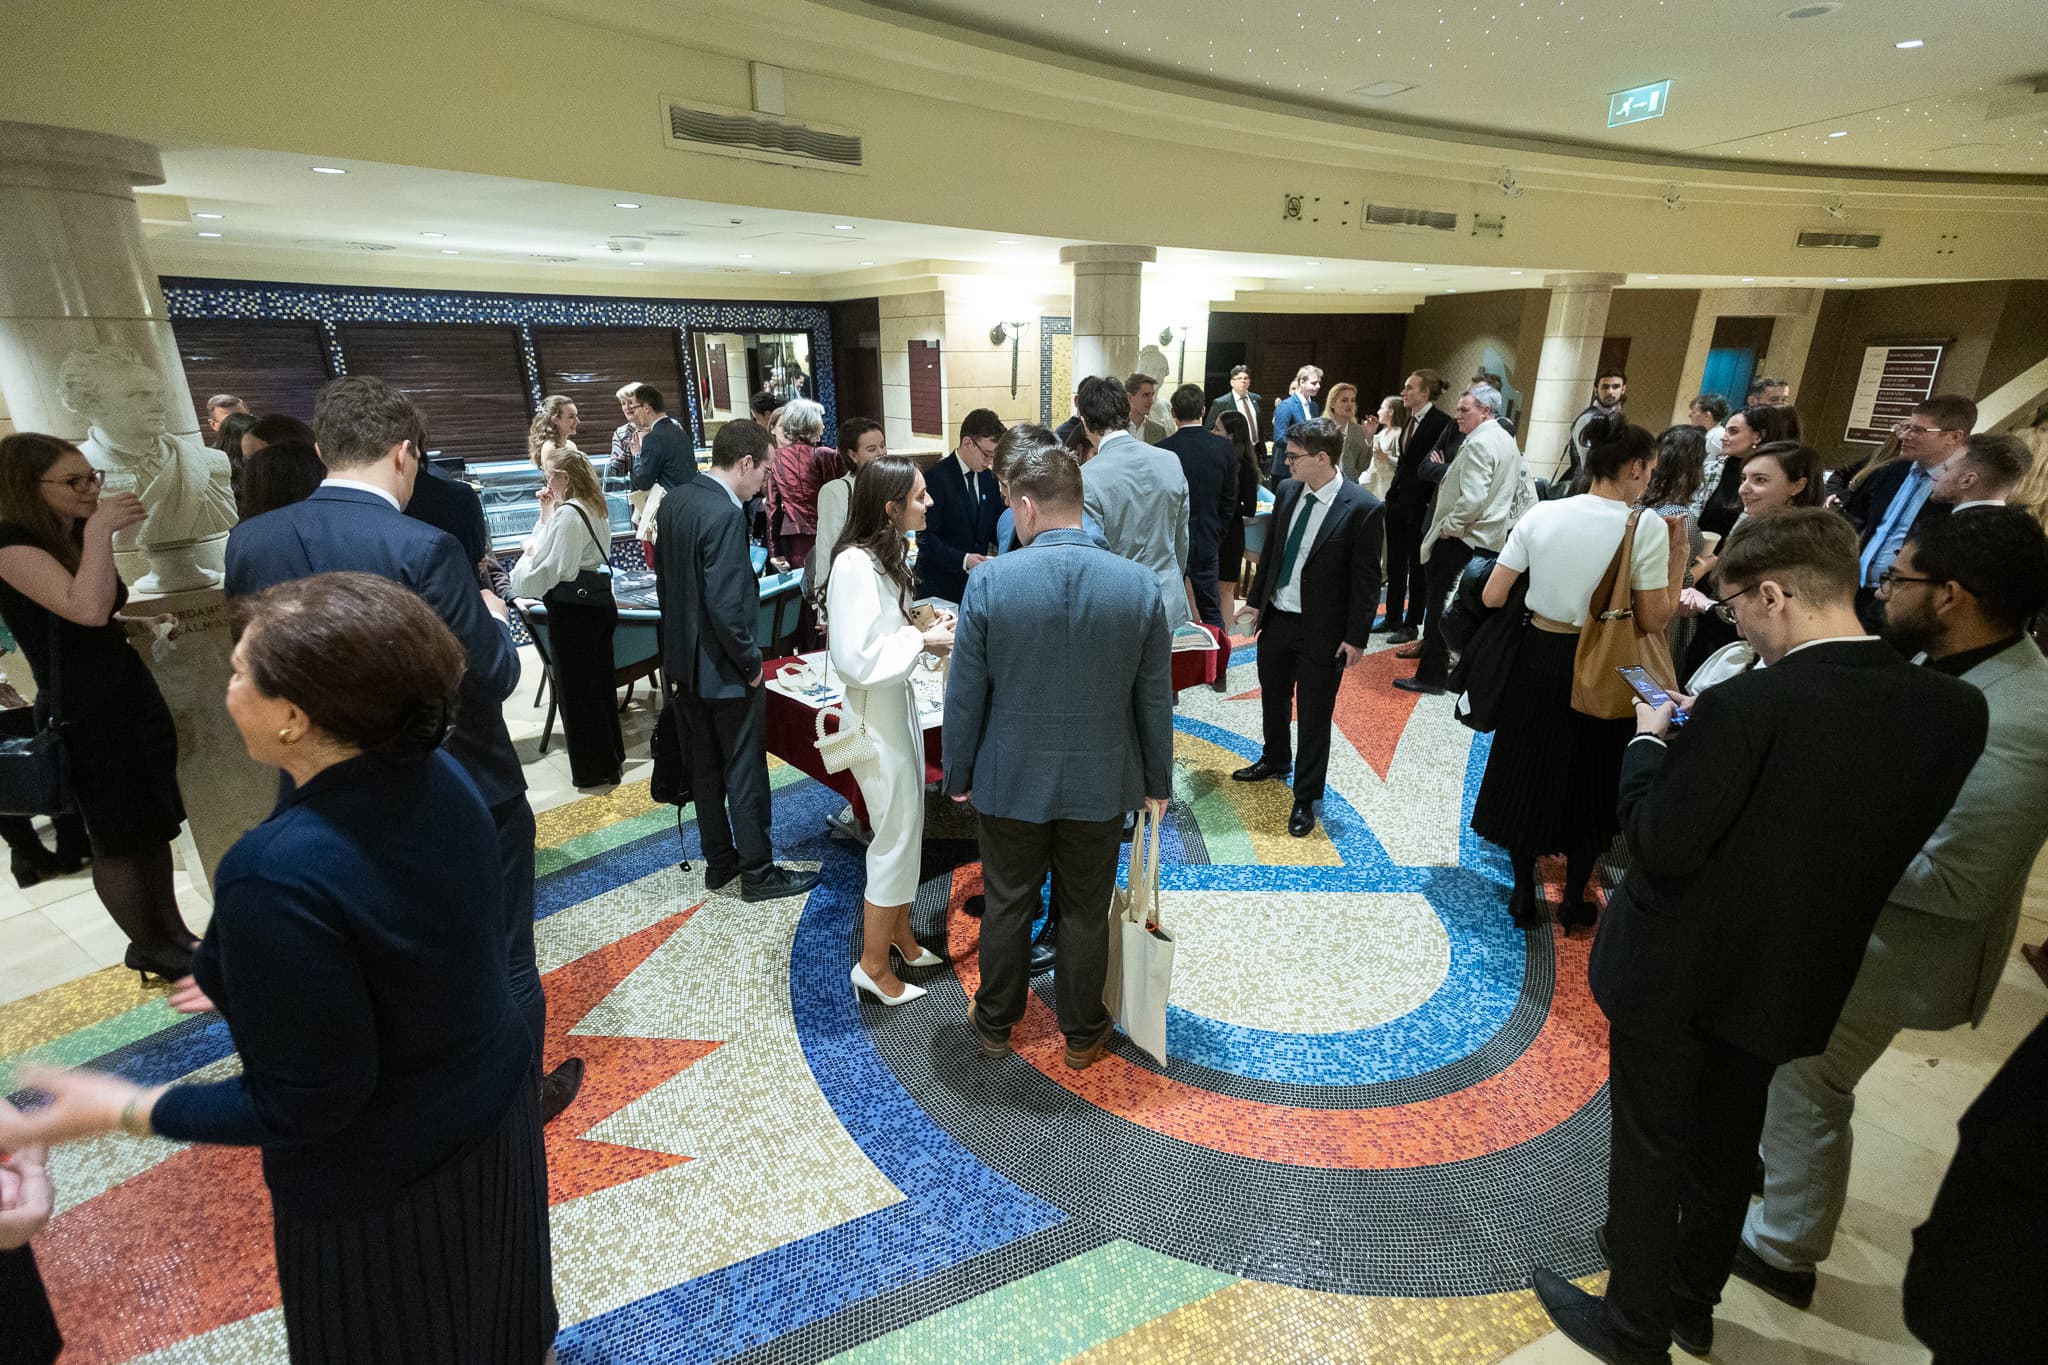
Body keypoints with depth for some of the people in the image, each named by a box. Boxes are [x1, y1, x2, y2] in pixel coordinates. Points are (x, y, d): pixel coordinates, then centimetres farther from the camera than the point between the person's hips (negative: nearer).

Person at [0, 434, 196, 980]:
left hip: (133, 693, 8)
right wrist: (98, 531, -27)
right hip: (82, 712, -8)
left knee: (156, 825, 13)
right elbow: (85, 609, -34)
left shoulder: (72, 538, 9)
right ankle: (147, 948, 22)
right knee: (117, 840, 6)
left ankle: (174, 933, 25)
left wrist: (141, 623, 7)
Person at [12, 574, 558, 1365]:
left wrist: (122, 1110, -11)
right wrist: (259, 989, 12)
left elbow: (305, 1105, -24)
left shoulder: (281, 875, -36)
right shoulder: (439, 777, -14)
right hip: (495, 1107, 6)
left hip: (383, 1180, -6)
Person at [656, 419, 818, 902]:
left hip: (685, 660, 9)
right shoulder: (725, 515, -24)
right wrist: (751, 663, -14)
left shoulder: (675, 500, 3)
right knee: (745, 773, 5)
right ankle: (758, 872, 19)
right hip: (724, 669, -9)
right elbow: (726, 606, -27)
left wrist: (682, 636, 19)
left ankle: (718, 860, 33)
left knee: (705, 768, 18)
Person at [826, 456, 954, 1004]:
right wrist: (923, 641, -20)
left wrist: (926, 632, 1)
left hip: (899, 705, 10)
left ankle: (901, 937, 37)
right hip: (877, 717, -10)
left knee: (907, 829, 19)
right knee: (897, 838, 1)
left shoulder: (883, 557, 7)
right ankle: (873, 965, 19)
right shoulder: (855, 565, -24)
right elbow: (857, 658, -27)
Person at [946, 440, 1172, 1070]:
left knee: (1007, 905, 18)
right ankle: (1082, 1034, 36)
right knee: (1085, 911, 17)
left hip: (1010, 780, -1)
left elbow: (965, 695, -10)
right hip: (1100, 782, 1)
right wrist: (1158, 780, 10)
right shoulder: (1138, 583, -11)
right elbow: (1155, 700, -4)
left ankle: (995, 1022, 39)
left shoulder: (990, 581, -16)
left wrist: (958, 775, 5)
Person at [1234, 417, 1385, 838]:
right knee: (1273, 698, 23)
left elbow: (1366, 579, -13)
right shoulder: (1287, 492, -1)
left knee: (1314, 716, 5)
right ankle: (1274, 761, 49)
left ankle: (1306, 798, 21)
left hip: (1322, 630, -6)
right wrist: (1257, 600, 12)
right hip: (1276, 617, 6)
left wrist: (1356, 637, -12)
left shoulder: (1363, 508, -17)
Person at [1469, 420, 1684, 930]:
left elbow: (1492, 596, -5)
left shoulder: (1540, 514, -6)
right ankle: (1574, 899, 31)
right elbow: (1652, 621, -12)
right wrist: (1677, 567, 0)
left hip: (1538, 657, 2)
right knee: (1589, 783, 17)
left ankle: (1524, 893, 26)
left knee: (1529, 775, 15)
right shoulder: (1646, 527, -13)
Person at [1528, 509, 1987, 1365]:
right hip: (1789, 978, 6)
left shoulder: (1748, 705, -29)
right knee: (1727, 1149, 26)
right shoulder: (1954, 708, -8)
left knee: (1649, 1152, 15)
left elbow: (1661, 844, -24)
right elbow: (1897, 844, 4)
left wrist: (1649, 741, -9)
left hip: (1674, 970, -6)